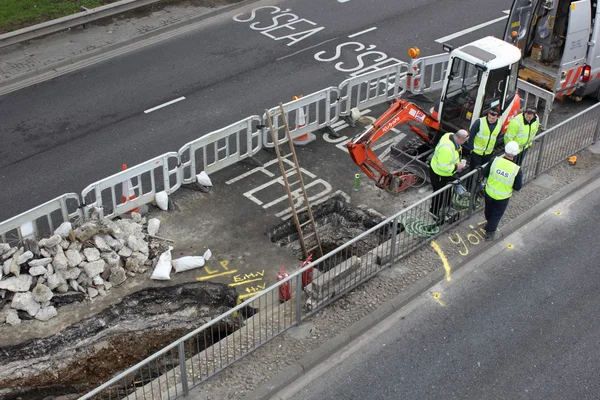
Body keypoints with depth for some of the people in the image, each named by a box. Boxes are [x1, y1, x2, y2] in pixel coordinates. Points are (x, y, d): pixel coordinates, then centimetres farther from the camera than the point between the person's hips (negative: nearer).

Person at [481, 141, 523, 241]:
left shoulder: (495, 161, -23)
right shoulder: (517, 169, -27)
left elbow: (485, 173, -9)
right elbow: (518, 187, -16)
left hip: (489, 192, 3)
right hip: (502, 197, -3)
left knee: (489, 209, 31)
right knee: (497, 214, 22)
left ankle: (489, 224, 58)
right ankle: (489, 232, 35)